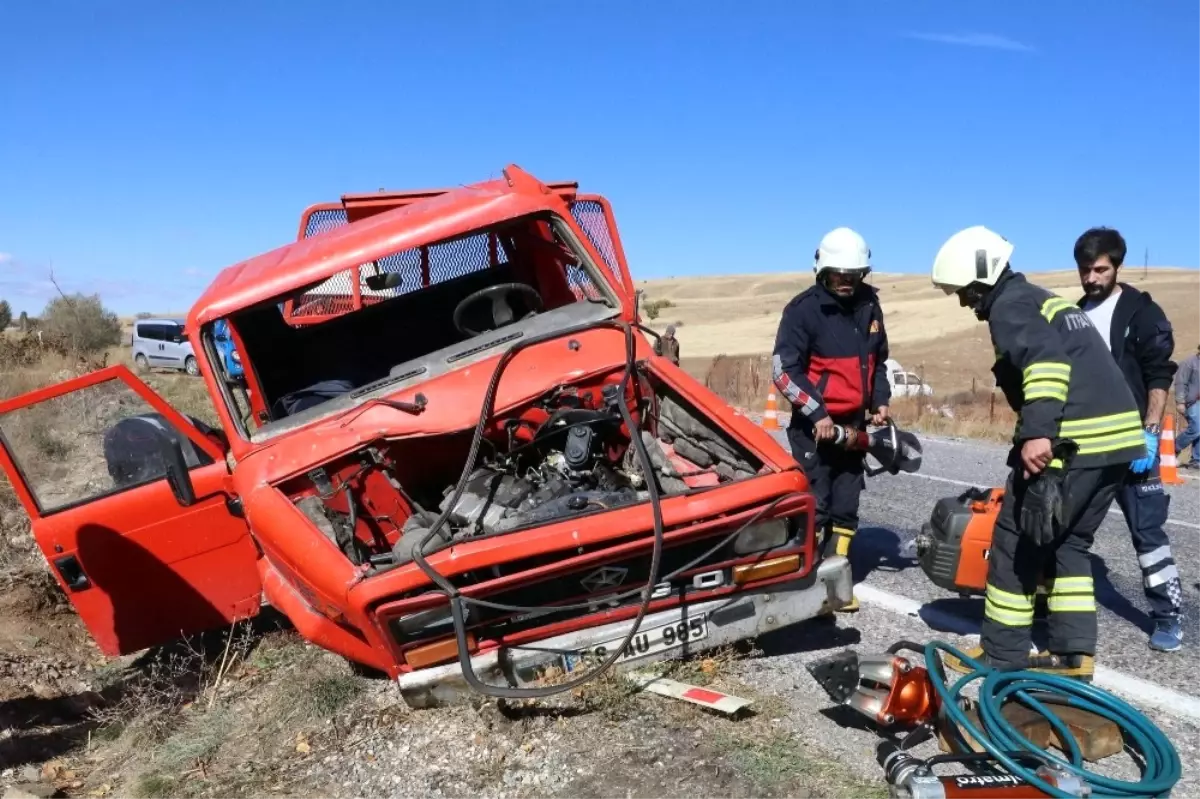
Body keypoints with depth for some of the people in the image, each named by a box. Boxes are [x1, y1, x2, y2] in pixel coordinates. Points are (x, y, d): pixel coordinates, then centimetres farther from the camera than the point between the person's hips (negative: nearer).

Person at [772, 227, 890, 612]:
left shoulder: (868, 304, 7)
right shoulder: (804, 309, -12)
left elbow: (878, 358, 21)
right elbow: (783, 370, -16)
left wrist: (880, 400, 9)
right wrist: (816, 413, -20)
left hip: (854, 423, 6)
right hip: (814, 424, -6)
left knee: (845, 506, 9)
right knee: (815, 505, -6)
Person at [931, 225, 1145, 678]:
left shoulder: (1009, 306, -4)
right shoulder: (1044, 300, 24)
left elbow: (1045, 361, -23)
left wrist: (1037, 433, -31)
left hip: (1072, 441, -10)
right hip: (1118, 436, 10)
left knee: (1017, 541, 2)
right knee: (1069, 545, 18)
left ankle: (1002, 654, 9)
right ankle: (1073, 654, 18)